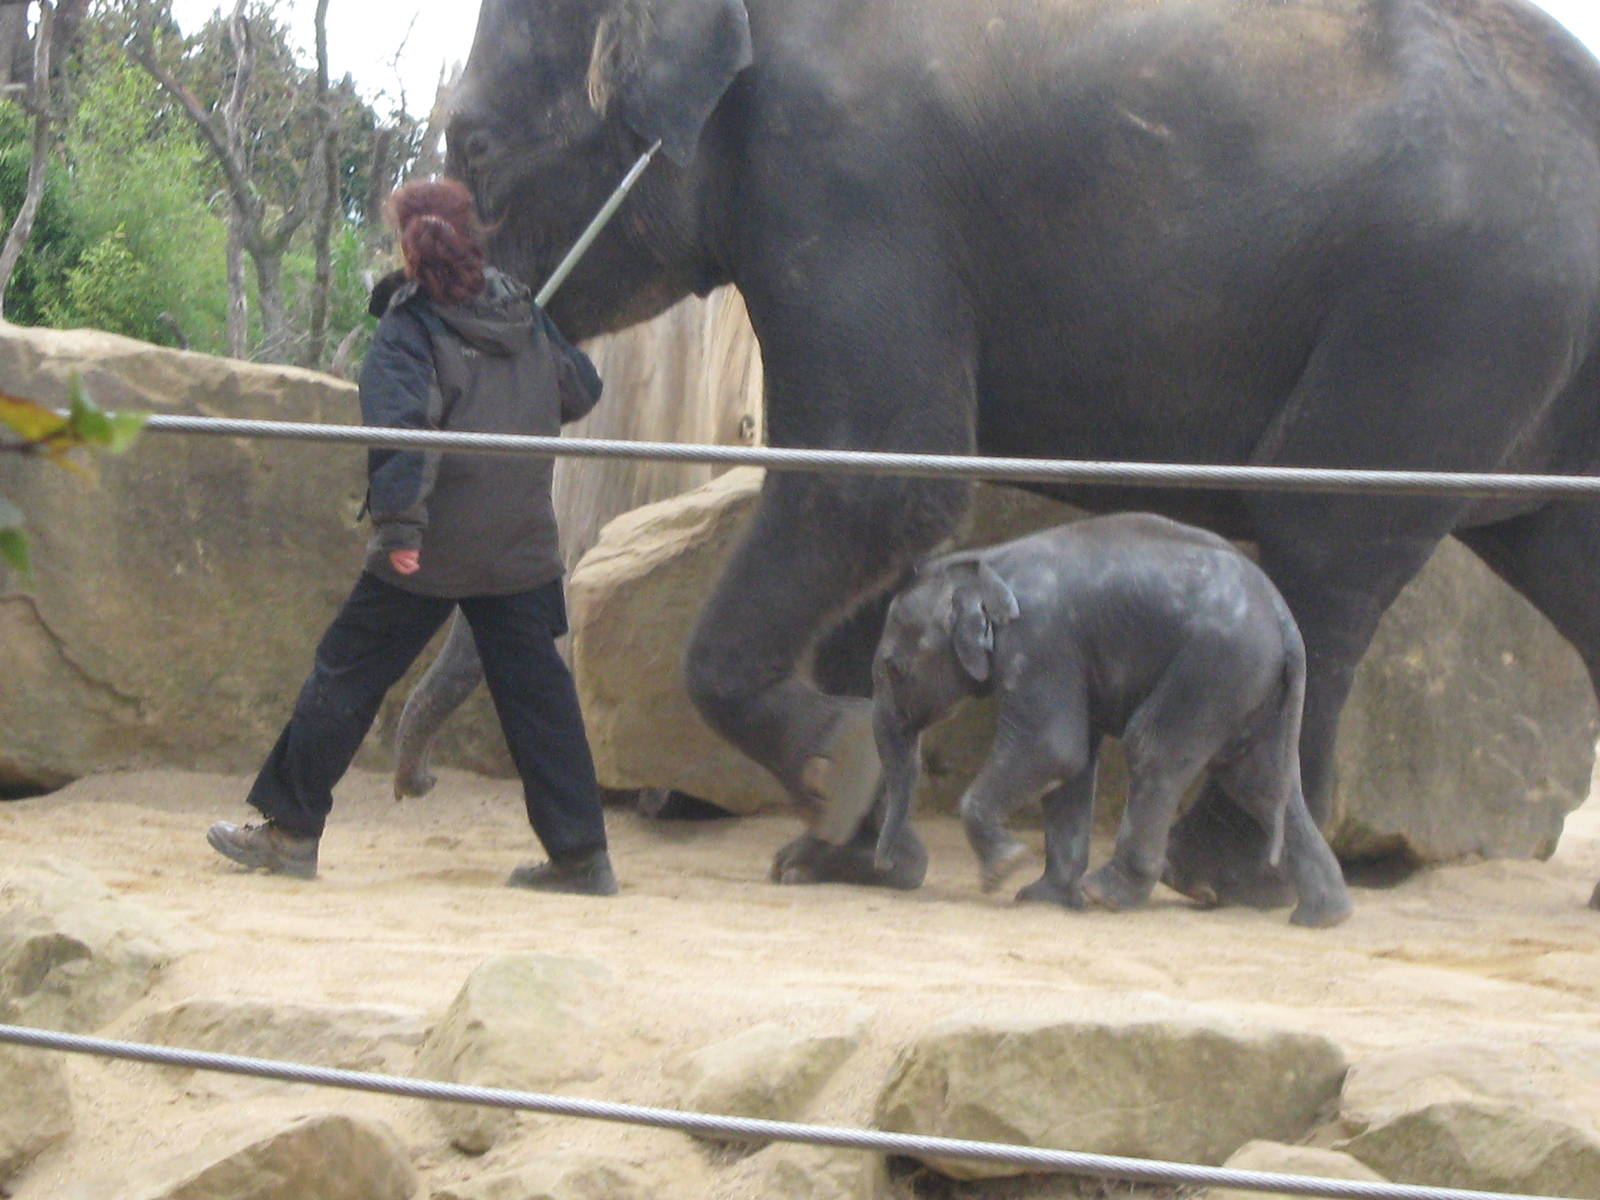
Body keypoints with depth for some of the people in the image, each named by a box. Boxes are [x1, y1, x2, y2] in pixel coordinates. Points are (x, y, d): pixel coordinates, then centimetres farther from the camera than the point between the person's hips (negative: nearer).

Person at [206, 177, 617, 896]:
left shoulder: (409, 330, -10)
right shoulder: (524, 317, 6)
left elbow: (400, 429, -23)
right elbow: (581, 391, 20)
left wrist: (400, 522, -27)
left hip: (431, 554, -4)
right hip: (522, 551, 4)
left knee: (347, 676, 8)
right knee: (536, 691, 6)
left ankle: (289, 831, 13)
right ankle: (581, 854, 2)